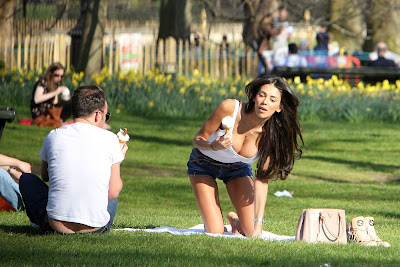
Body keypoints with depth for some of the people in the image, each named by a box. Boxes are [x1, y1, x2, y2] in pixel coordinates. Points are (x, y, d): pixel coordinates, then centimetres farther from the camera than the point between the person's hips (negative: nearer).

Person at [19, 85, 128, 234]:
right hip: (96, 229, 0)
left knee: (27, 179, 27)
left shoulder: (53, 136, 1)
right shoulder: (110, 139, -4)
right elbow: (113, 193, 2)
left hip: (56, 226, 0)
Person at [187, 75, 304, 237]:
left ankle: (234, 219, 28)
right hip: (204, 164, -2)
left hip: (238, 167, 2)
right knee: (215, 232, -14)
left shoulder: (270, 135, -26)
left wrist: (258, 223, -28)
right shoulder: (229, 108, -33)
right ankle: (213, 222, 21)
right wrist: (214, 146, -45)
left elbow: (262, 180, -21)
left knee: (251, 233, -5)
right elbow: (198, 139, -21)